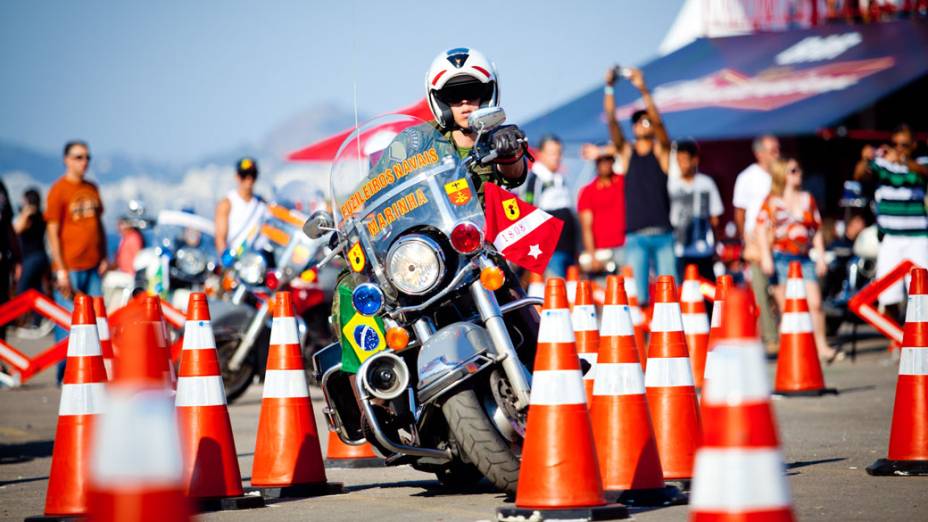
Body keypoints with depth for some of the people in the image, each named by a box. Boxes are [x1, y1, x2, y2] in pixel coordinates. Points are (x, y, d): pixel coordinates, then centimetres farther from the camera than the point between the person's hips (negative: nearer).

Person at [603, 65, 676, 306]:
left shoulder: (661, 150, 8)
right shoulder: (626, 151, 11)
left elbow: (658, 121, -9)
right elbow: (611, 121, -2)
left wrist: (643, 90, -22)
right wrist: (609, 88, -17)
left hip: (663, 234, 0)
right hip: (636, 237, 1)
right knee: (638, 297, -6)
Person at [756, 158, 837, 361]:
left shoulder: (807, 199, 14)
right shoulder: (772, 201, 3)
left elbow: (817, 230, 16)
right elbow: (761, 228, -3)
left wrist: (820, 257, 10)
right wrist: (766, 257, -12)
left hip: (804, 258, 3)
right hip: (780, 258, -3)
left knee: (815, 304, -7)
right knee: (786, 308, -1)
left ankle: (821, 346, -2)